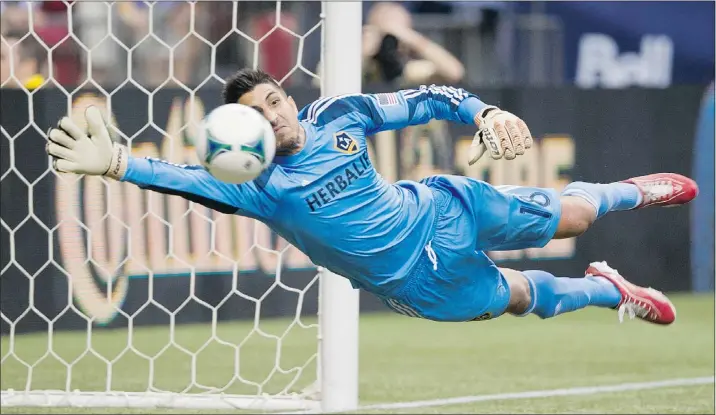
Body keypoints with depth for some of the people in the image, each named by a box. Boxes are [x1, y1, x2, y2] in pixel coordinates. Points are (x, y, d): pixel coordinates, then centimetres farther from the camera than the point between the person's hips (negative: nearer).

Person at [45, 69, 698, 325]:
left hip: (443, 212, 2)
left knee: (566, 216, 15)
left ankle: (628, 193, 49)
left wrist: (483, 112, -24)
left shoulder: (337, 114, -13)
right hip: (419, 281, -2)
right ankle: (614, 292, 42)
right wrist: (116, 163, -53)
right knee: (526, 297, 11)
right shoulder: (258, 186, -22)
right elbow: (196, 180, -38)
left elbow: (420, 101, -7)